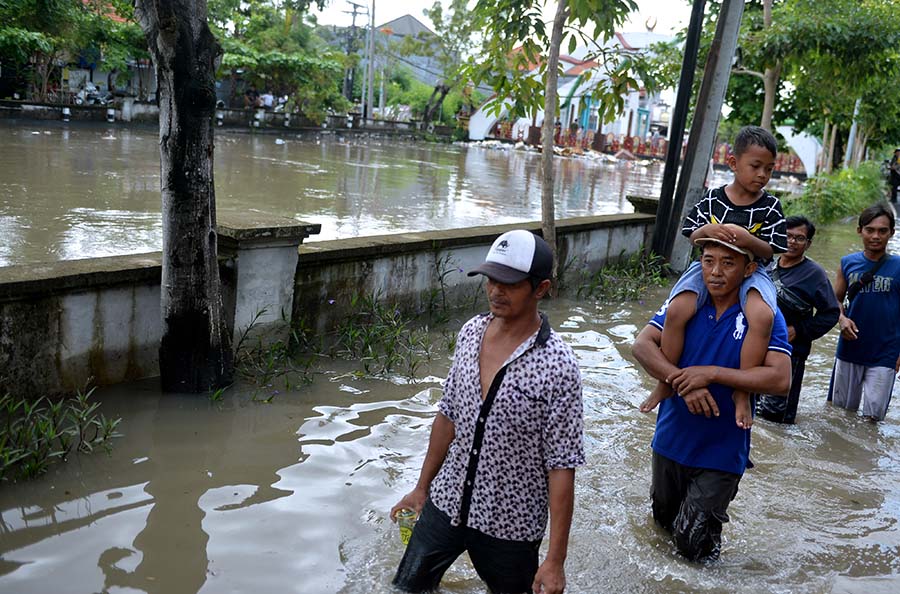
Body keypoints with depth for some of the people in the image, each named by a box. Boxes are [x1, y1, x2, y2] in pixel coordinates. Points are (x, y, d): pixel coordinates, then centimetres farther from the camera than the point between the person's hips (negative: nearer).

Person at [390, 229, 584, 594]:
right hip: (446, 503, 5)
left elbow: (561, 467, -18)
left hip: (510, 524, -5)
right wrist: (422, 486, 14)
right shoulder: (471, 332, -4)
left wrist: (555, 560, -17)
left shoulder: (557, 366, -22)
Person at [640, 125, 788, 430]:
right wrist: (706, 230, -19)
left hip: (750, 271, -1)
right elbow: (691, 237, 5)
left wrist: (746, 238, -24)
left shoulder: (770, 206, 1)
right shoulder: (713, 199, 3)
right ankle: (665, 383, -7)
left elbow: (771, 250, -3)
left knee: (763, 317, -34)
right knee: (676, 312, -26)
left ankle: (742, 391, -19)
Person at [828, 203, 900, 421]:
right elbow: (836, 299, 9)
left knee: (873, 415, 1)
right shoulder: (848, 263, 1)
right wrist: (841, 319, -12)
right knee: (841, 409, 15)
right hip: (849, 348, 3)